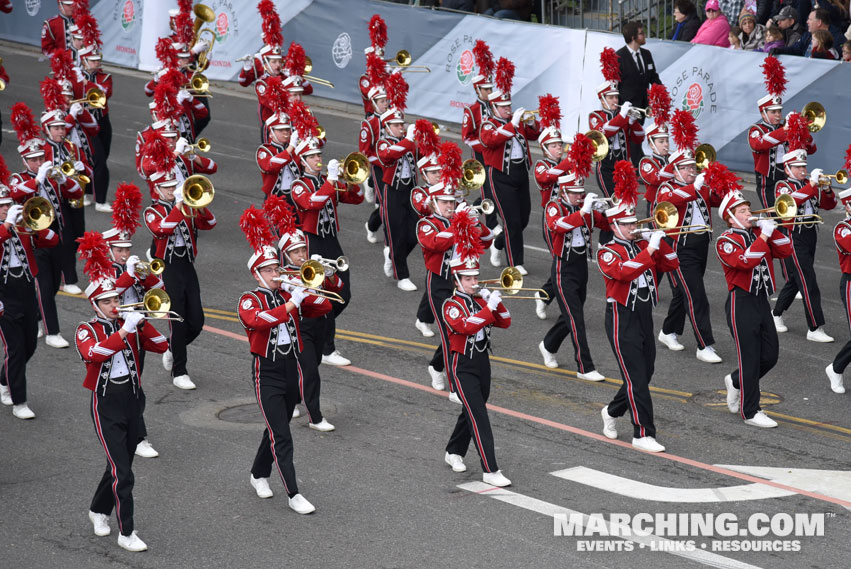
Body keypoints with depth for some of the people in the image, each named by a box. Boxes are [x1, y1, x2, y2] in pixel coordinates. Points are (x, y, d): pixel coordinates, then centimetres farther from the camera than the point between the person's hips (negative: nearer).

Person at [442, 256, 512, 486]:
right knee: (478, 417, -13)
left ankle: (454, 453, 41)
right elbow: (467, 327, -29)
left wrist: (496, 302, -13)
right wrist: (489, 307, -32)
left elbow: (505, 322, 3)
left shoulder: (480, 301, 8)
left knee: (471, 412, 19)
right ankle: (490, 471, -16)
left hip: (483, 362, 7)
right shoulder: (452, 305, -12)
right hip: (463, 366, -7)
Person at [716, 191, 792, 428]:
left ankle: (736, 381, 34)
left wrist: (772, 229, -7)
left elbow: (785, 251, 4)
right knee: (750, 359, -4)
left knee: (770, 355, 10)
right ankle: (750, 412, 5)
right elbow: (746, 261, -25)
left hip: (762, 300, 7)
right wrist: (763, 236, -24)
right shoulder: (726, 241, -8)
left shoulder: (758, 233, 12)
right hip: (741, 302, -7)